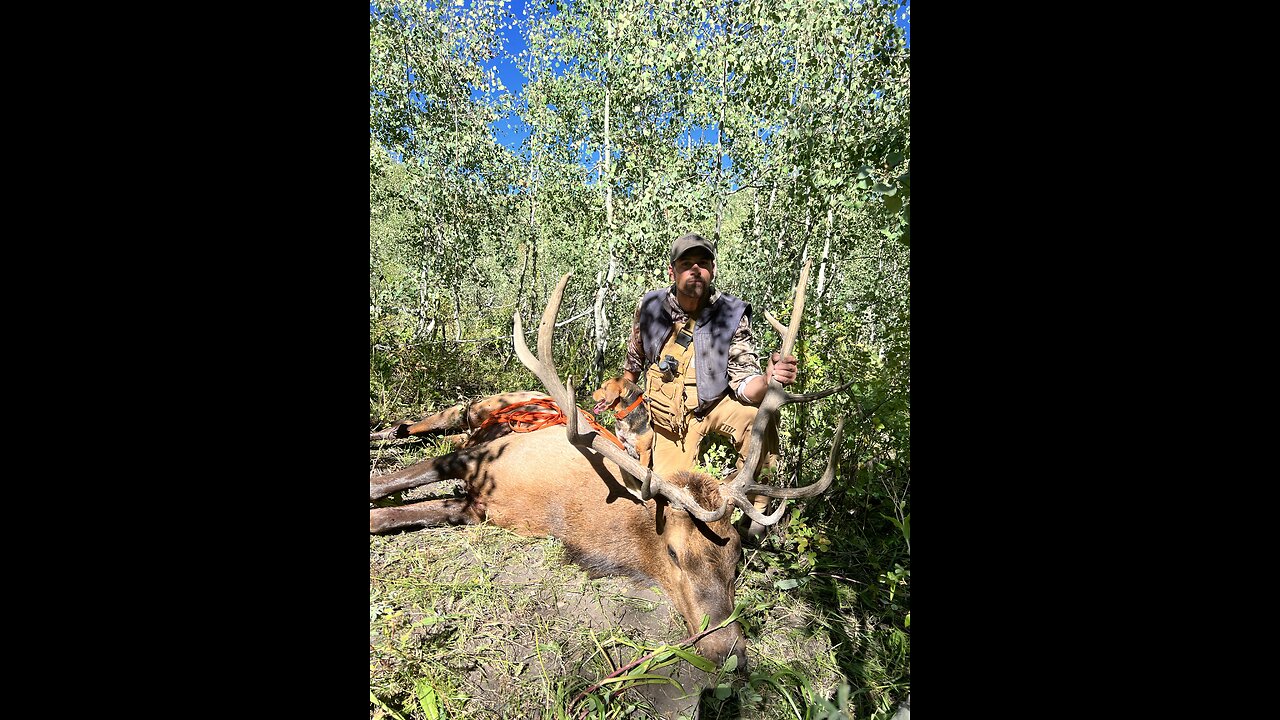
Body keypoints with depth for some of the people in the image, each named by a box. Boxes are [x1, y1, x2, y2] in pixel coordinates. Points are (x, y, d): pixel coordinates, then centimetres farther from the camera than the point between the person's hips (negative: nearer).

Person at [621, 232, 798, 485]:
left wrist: (767, 379, -46)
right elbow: (634, 360, 7)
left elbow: (743, 384, -22)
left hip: (715, 403, -1)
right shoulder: (650, 306, -12)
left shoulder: (732, 315, -19)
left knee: (757, 418, -32)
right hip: (669, 416, 2)